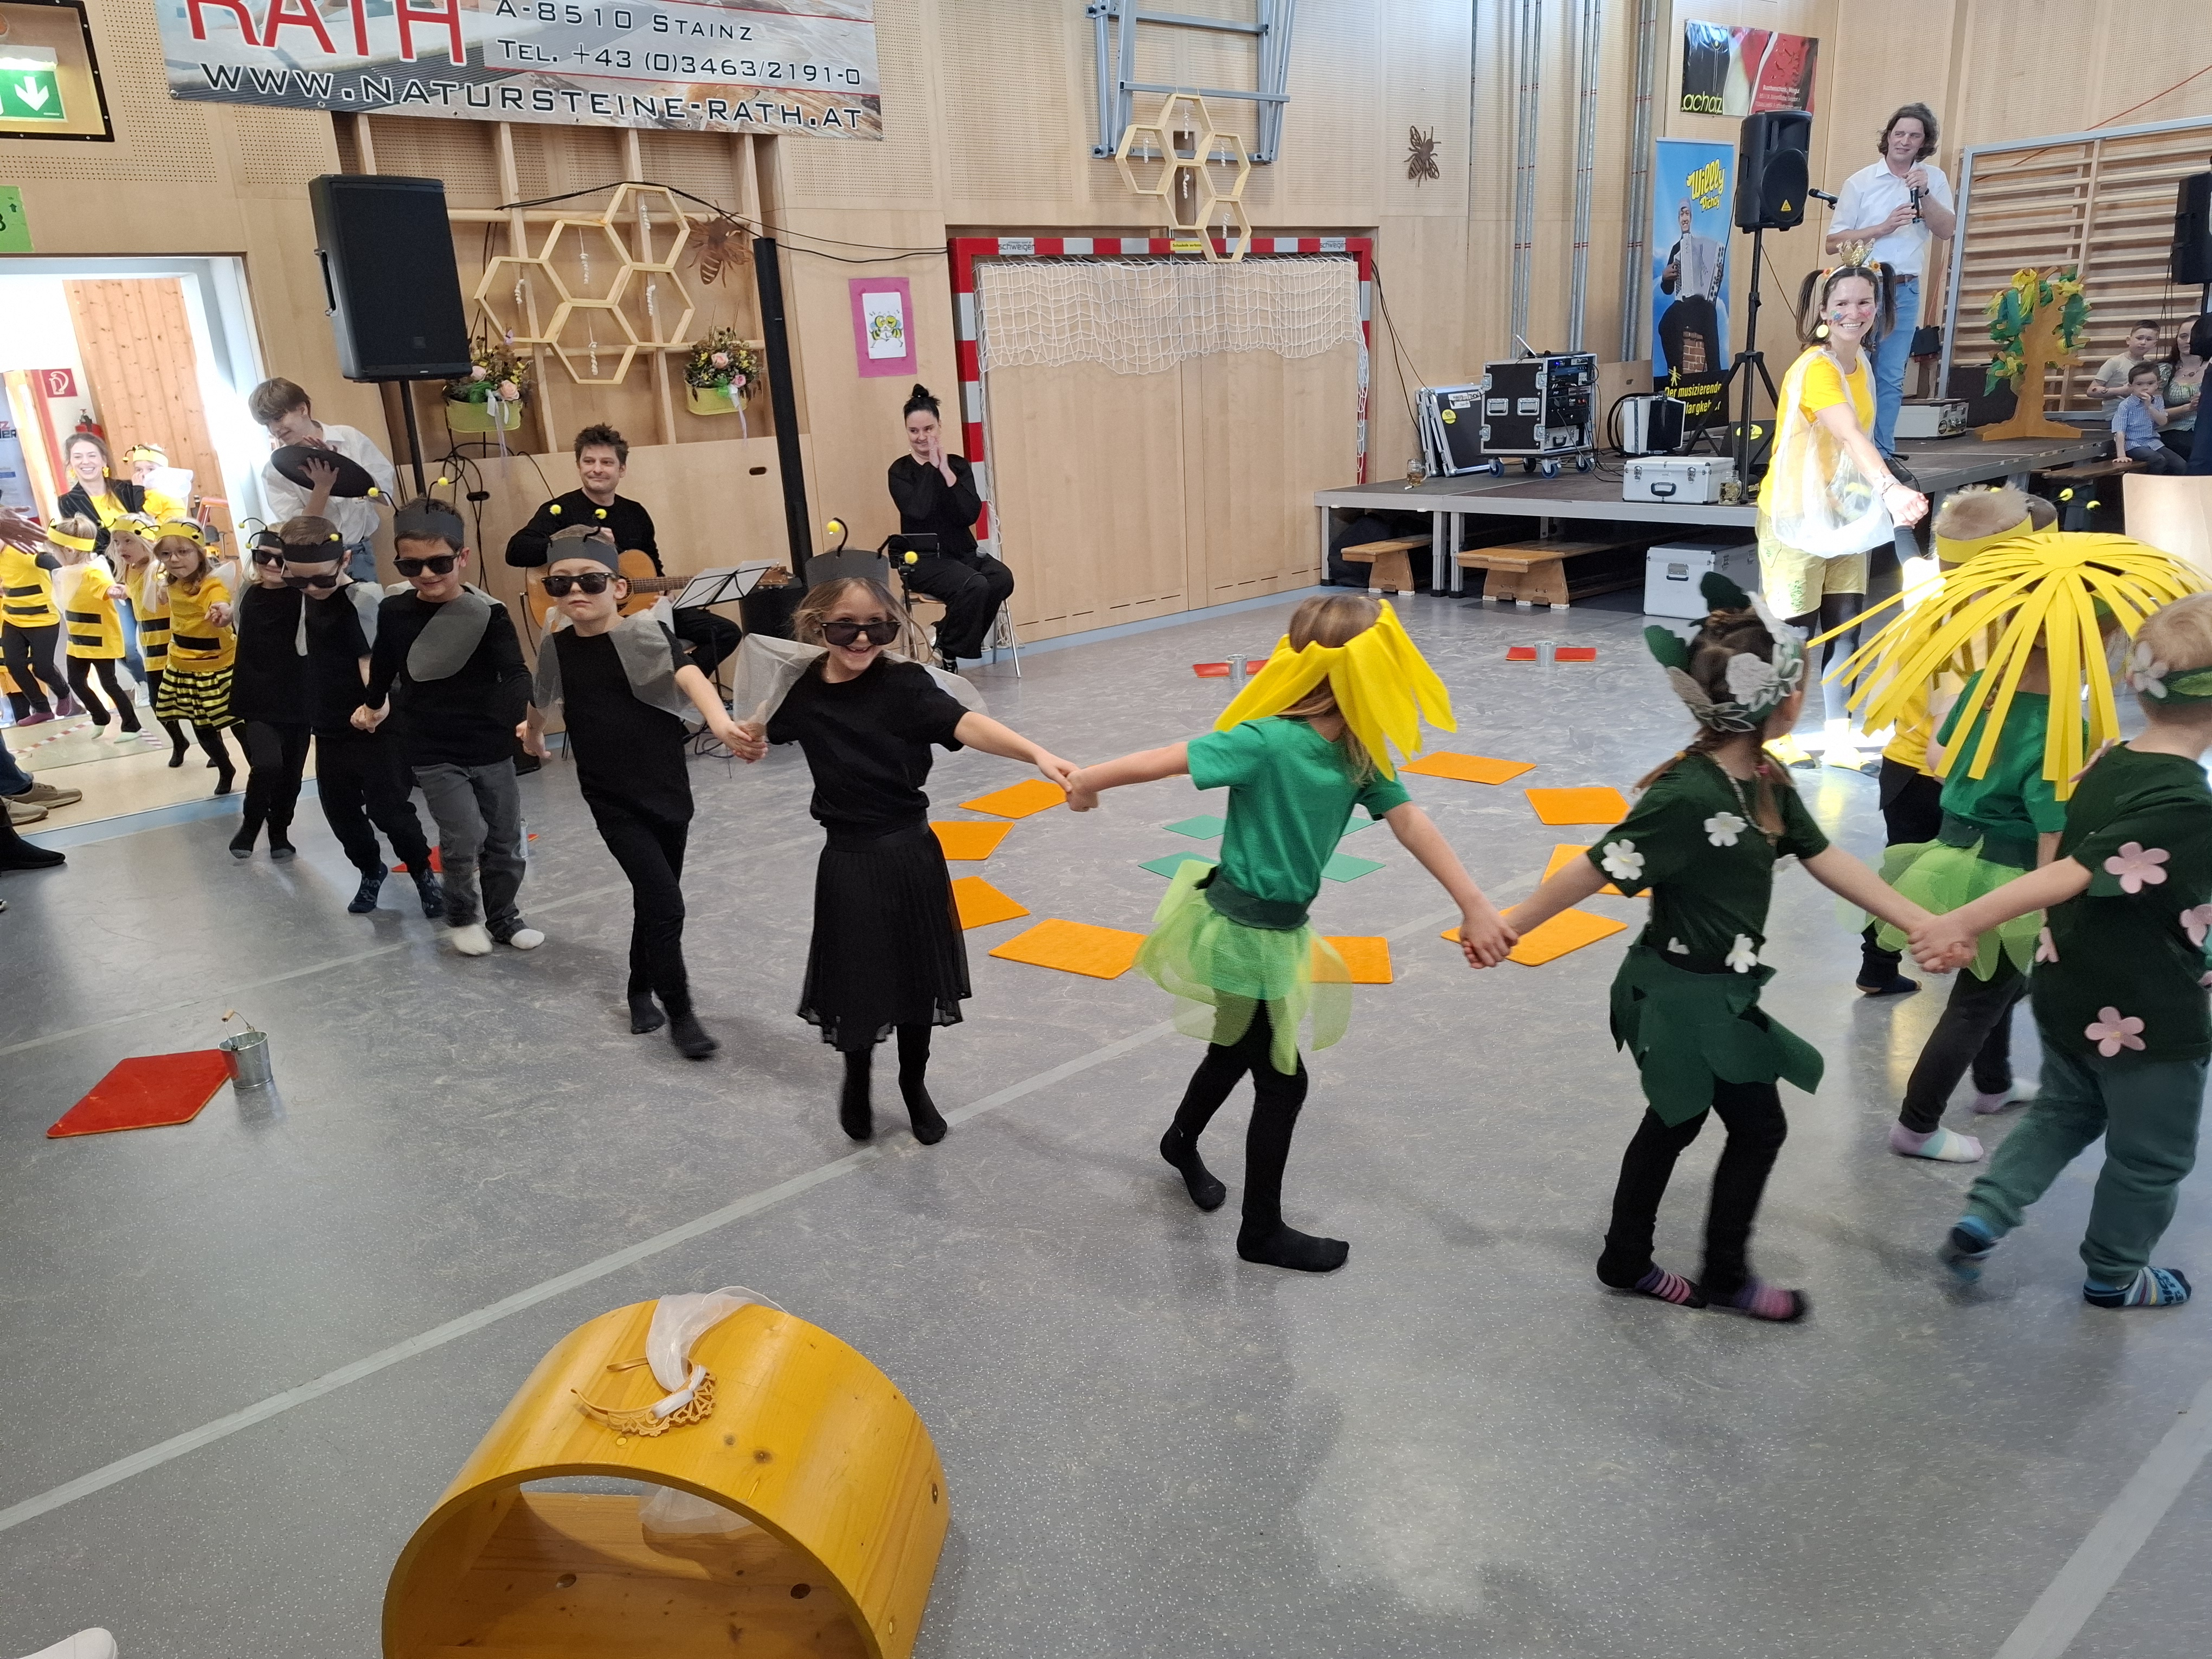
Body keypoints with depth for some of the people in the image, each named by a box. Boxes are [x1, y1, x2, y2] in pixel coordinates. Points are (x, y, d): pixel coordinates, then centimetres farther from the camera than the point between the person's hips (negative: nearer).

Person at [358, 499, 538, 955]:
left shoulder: (489, 613, -11)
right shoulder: (393, 613, -3)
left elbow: (515, 674, -20)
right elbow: (383, 665, 18)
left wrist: (525, 717, -40)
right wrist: (373, 705, 35)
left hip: (492, 748, 0)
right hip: (433, 753, 0)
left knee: (504, 841, 10)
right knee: (463, 838, -11)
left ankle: (502, 917, 32)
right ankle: (463, 915, 15)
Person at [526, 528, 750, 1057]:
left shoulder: (647, 634, -10)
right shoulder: (556, 649, -1)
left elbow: (690, 677, -29)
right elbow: (542, 703, 21)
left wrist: (719, 721, -49)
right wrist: (533, 737, 40)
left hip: (667, 788, 0)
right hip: (612, 799, 0)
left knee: (654, 898, 14)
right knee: (664, 902, -11)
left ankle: (642, 989, 38)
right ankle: (679, 1012, 4)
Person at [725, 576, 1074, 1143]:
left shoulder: (906, 684, -13)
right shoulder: (801, 689, -4)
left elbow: (968, 724, -30)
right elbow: (759, 736, 19)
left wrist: (1038, 754, -44)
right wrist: (746, 742, -3)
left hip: (911, 855, -1)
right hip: (848, 861, 1)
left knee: (916, 975, 13)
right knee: (857, 983, 8)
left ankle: (914, 1085, 39)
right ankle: (857, 1077, 40)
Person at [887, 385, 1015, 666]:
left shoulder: (959, 465, 7)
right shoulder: (900, 471, -1)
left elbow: (971, 515, -7)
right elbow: (917, 511, -20)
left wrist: (947, 472, -13)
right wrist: (931, 467, -13)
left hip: (963, 553, 4)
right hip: (923, 559, -4)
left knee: (1002, 578, -26)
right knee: (974, 585, -32)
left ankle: (946, 635, -6)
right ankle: (948, 653, -10)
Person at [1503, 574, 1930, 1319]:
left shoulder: (1767, 782, 1)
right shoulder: (1689, 796, -28)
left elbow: (1827, 860, 6)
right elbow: (1596, 869, -24)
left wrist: (1922, 923, 4)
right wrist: (1509, 927, -17)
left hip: (1716, 991, 9)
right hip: (1685, 996, -9)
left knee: (1676, 1119, 19)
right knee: (1759, 1126, 7)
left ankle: (1627, 1261, 35)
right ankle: (1726, 1276, 27)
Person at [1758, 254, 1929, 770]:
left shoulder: (1859, 362, 4)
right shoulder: (1815, 369, -23)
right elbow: (1850, 436, -39)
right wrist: (1890, 488, -52)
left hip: (1842, 513, 7)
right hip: (1795, 514, -7)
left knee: (1844, 626, 6)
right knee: (1795, 628, 1)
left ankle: (1838, 736, 13)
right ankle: (1776, 731, 19)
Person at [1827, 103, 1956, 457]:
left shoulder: (1934, 179, 9)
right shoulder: (1860, 182, 1)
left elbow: (1946, 231, -1)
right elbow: (1834, 242, -3)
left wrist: (1925, 194, -13)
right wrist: (1883, 228, -14)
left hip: (1905, 291, 2)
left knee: (1891, 378, 3)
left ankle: (1881, 455, 6)